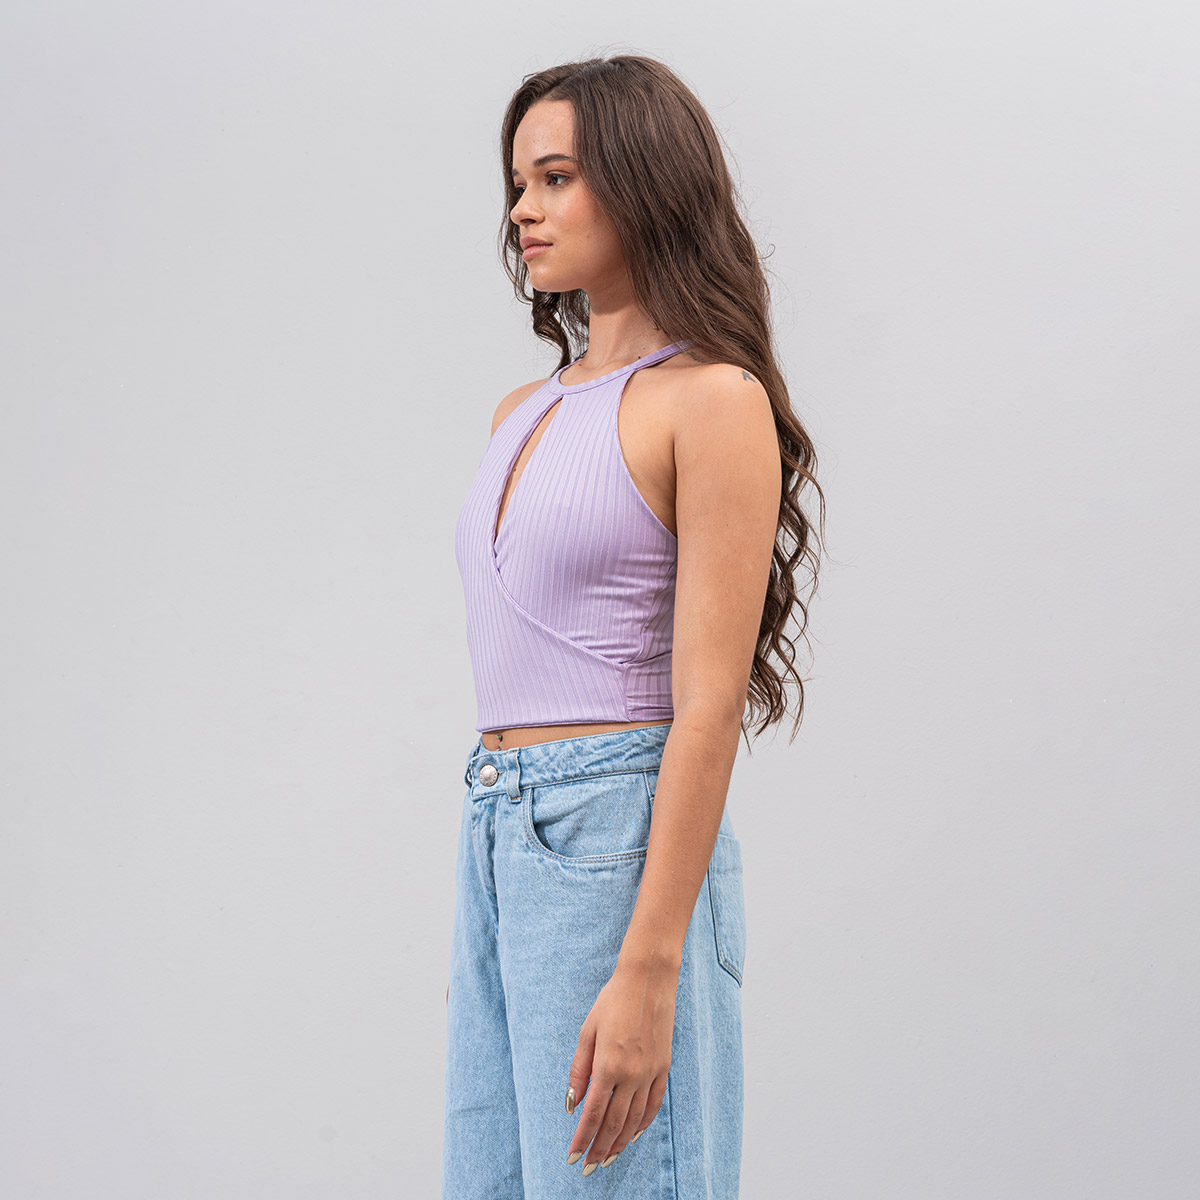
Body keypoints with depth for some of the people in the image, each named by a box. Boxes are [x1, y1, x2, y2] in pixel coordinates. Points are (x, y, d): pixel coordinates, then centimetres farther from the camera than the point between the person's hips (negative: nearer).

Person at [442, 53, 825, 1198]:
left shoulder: (711, 398, -8)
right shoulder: (522, 412, 16)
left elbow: (708, 706, -14)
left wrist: (647, 973, -20)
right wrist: (474, 929, 19)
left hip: (619, 842, -8)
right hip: (497, 843, 8)